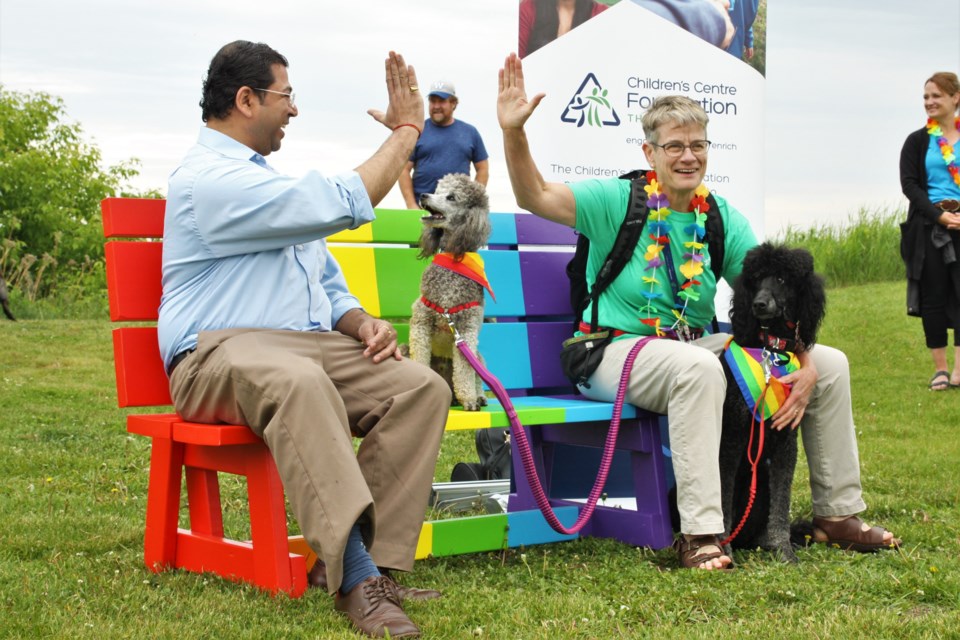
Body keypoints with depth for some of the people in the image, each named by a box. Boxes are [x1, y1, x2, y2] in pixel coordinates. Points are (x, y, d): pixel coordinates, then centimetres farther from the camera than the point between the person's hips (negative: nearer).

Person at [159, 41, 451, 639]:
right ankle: (355, 577, -44)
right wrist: (406, 129, -1)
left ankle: (367, 560, -23)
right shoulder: (210, 178, -7)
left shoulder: (269, 181, 26)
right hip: (218, 354, -9)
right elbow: (345, 204, -14)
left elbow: (327, 283, 28)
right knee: (299, 381, -42)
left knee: (422, 386, -16)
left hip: (309, 346, 9)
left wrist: (361, 322, 5)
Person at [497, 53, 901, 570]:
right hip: (618, 349, -6)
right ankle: (700, 534, -34)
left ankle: (837, 514, 12)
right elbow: (534, 197, -18)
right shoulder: (618, 200, -5)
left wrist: (806, 366, -14)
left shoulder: (723, 219, 6)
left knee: (831, 363, -2)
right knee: (698, 366, -41)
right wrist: (513, 132, -34)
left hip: (696, 347, 6)